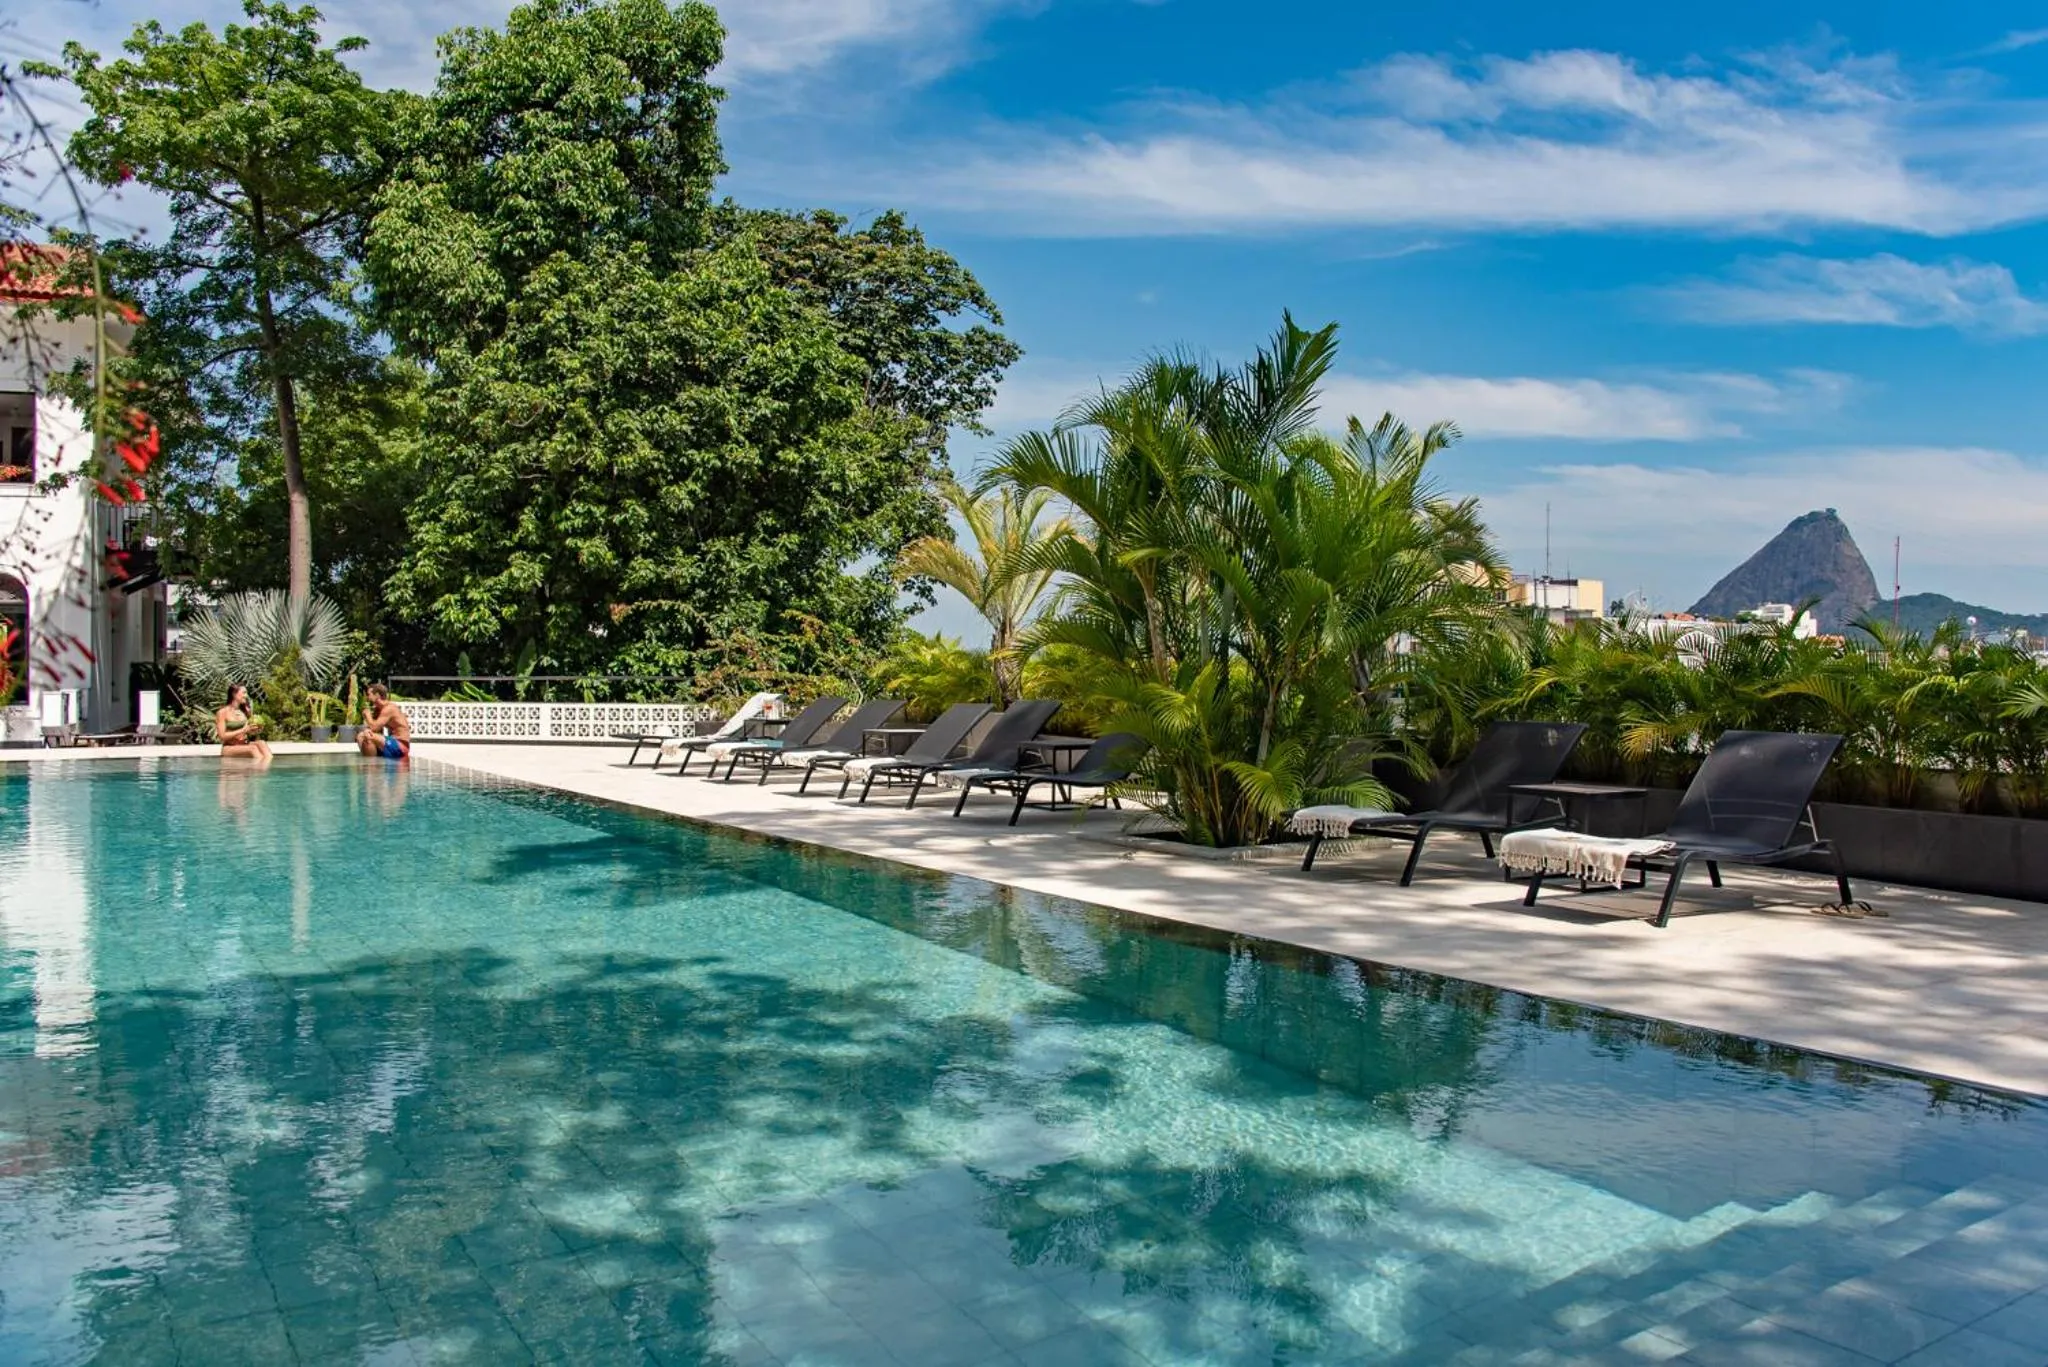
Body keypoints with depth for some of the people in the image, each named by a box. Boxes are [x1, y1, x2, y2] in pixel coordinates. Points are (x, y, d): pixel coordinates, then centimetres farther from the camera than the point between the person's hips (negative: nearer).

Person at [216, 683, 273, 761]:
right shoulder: (222, 712, -3)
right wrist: (243, 730, -18)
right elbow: (223, 736, -11)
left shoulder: (245, 711, 13)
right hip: (229, 748, -4)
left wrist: (254, 729, -2)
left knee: (261, 743, -29)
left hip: (245, 745, 5)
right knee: (253, 748, -34)